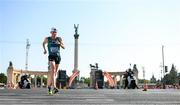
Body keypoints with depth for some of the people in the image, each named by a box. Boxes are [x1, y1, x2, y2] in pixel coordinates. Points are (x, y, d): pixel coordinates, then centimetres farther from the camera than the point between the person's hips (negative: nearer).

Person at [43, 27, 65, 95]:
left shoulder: (59, 39, 3)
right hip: (51, 56, -3)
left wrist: (60, 44, -14)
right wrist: (44, 49, 13)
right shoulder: (47, 39, 2)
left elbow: (64, 47, 5)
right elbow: (43, 43, 24)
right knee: (53, 69, -23)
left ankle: (49, 85, 27)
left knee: (55, 72, 9)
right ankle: (54, 87, -32)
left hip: (58, 56, 3)